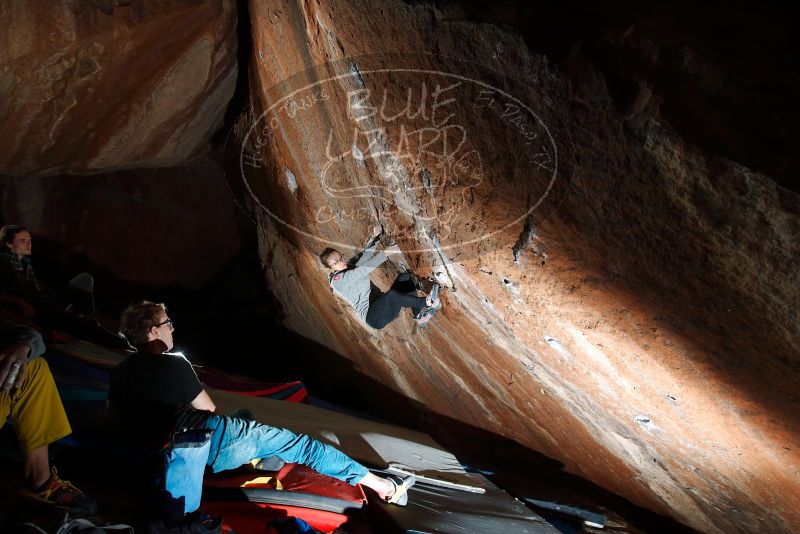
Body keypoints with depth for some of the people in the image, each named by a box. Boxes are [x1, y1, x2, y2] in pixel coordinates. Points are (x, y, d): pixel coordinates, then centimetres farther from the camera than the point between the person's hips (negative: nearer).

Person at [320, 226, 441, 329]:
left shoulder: (351, 269, 17)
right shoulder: (337, 280, -8)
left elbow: (366, 255, 12)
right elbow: (363, 269, -19)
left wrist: (375, 237, -6)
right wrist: (386, 252, -25)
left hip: (382, 304, 8)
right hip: (372, 316, -8)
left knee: (404, 277, -8)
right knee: (390, 294, -38)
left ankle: (419, 315, -16)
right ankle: (427, 302, -24)